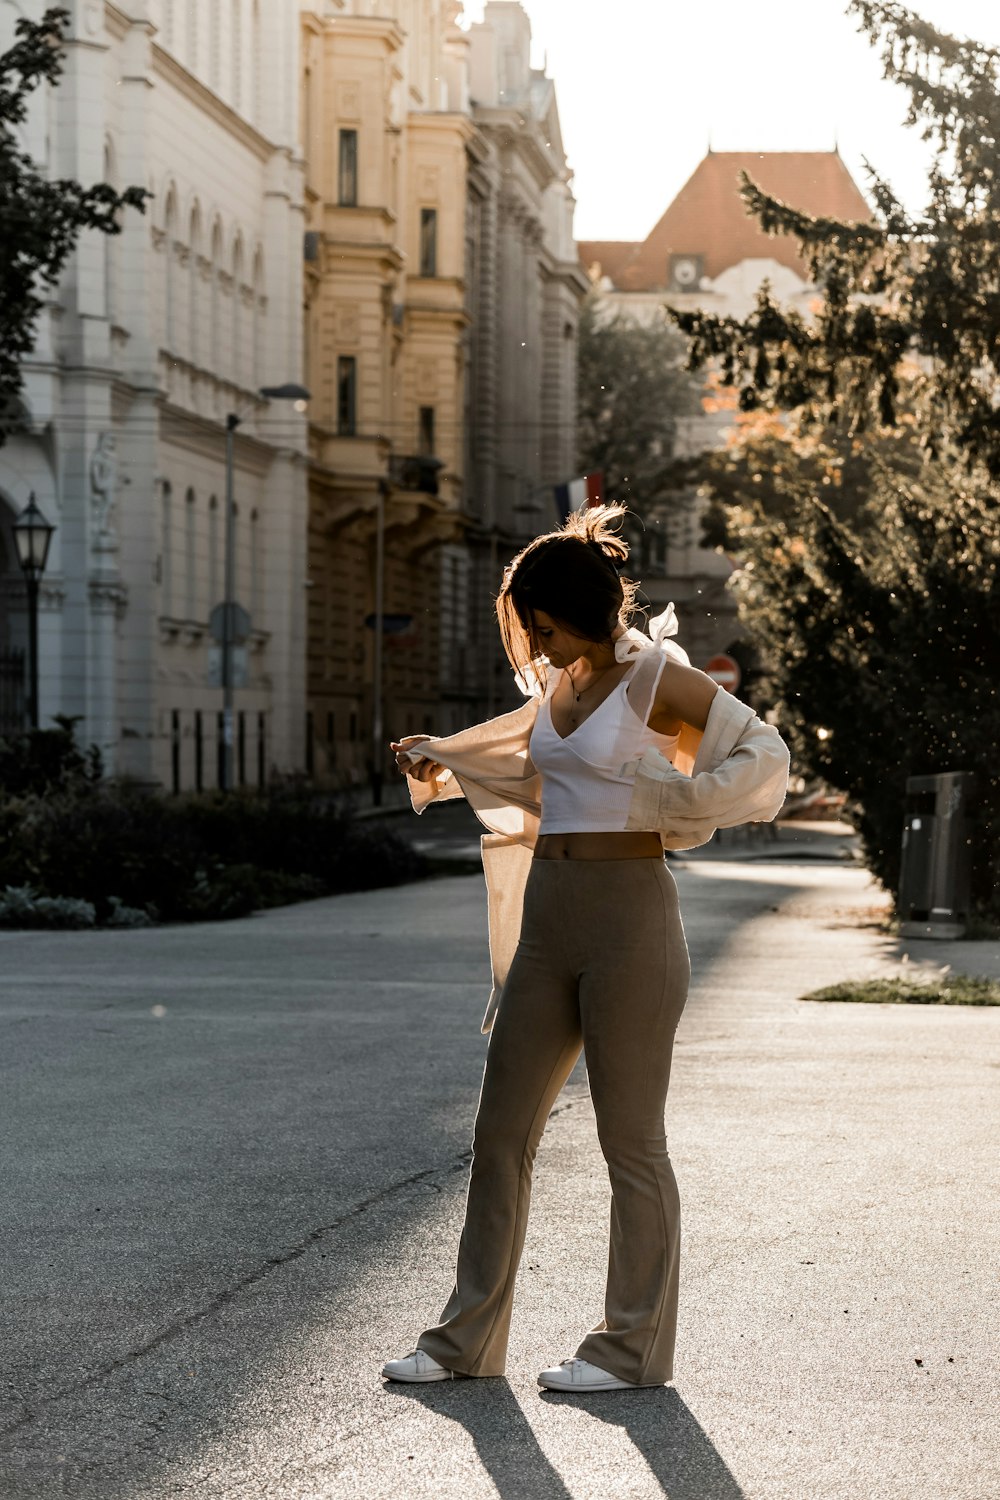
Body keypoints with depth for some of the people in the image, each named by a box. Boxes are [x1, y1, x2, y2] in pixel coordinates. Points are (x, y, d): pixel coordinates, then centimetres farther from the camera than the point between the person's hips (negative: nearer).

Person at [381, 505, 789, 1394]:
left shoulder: (656, 679, -7)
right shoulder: (561, 687, 14)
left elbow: (764, 753, -11)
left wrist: (672, 801, -21)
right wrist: (440, 763, 25)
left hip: (628, 915, -8)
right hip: (547, 920, 8)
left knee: (631, 1138, 0)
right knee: (500, 1130, 7)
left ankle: (637, 1347, 11)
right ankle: (469, 1337, 15)